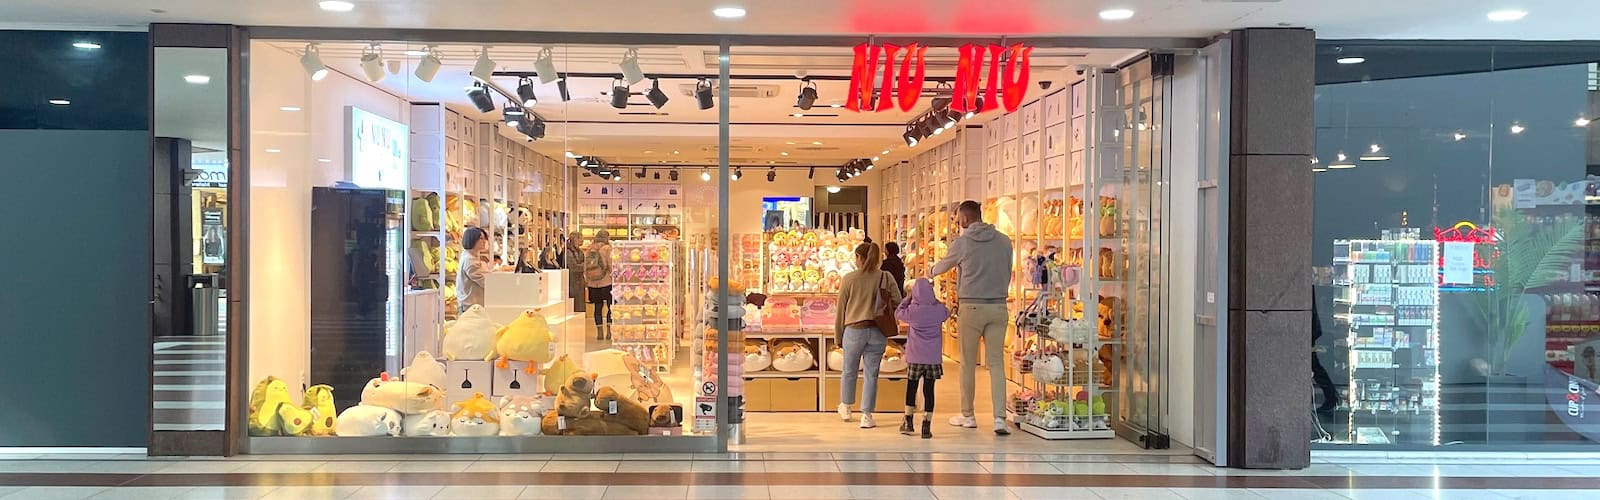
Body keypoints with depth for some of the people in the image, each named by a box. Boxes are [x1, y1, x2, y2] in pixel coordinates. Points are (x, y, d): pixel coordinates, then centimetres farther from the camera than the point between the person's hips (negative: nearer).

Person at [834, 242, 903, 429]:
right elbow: (898, 303, -2)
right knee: (871, 374, 6)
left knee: (849, 371, 18)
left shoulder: (849, 279, -3)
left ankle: (845, 407, 36)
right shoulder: (885, 277, 1)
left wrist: (838, 335, 9)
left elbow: (841, 309, 1)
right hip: (878, 333, 1)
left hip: (854, 330, -1)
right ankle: (866, 415, 3)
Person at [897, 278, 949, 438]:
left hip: (915, 357, -1)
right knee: (929, 390, 2)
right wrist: (934, 299, 22)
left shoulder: (912, 310, -8)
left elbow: (898, 313, 11)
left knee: (911, 388, 13)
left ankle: (908, 422, 19)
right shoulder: (939, 309, -4)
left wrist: (909, 298, 16)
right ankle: (926, 426, 2)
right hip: (934, 358, 1)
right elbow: (947, 313, 19)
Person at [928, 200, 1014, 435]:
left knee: (968, 363, 9)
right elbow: (1007, 275, 13)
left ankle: (967, 415, 20)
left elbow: (945, 264, 14)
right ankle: (1000, 417, -7)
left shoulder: (962, 242, -5)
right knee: (996, 363, 3)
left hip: (971, 308, -3)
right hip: (998, 307, 3)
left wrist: (930, 272, 36)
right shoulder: (1003, 241, 5)